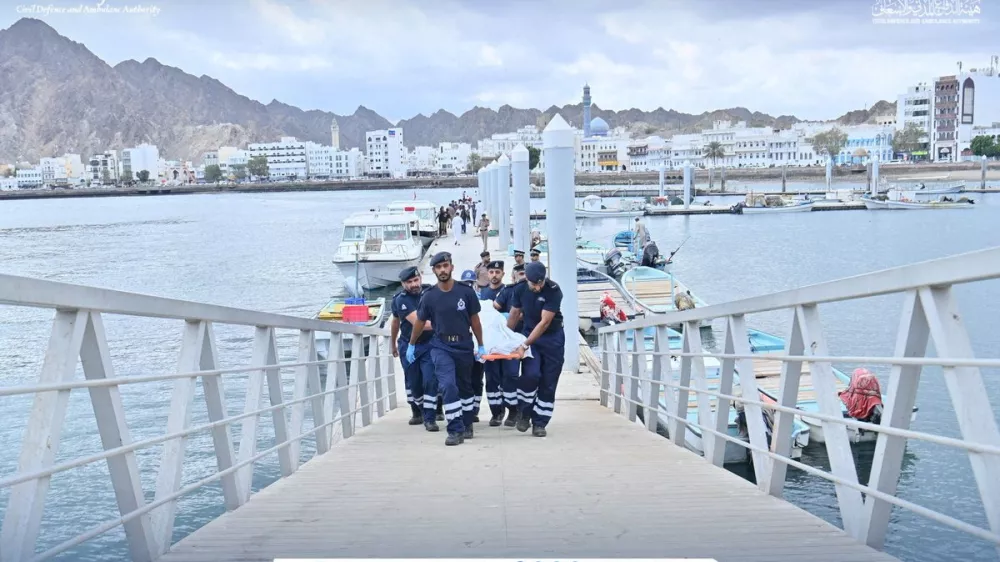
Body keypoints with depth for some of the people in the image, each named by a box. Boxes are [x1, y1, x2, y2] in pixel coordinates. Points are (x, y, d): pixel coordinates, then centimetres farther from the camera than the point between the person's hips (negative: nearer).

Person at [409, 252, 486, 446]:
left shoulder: (466, 292, -7)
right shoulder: (429, 296, -6)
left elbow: (474, 320, 4)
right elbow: (419, 323, 10)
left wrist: (481, 346, 9)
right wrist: (411, 346, 17)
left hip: (464, 347, 1)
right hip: (441, 347, -1)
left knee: (465, 387, 15)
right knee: (448, 385, -17)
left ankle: (467, 425, 33)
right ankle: (455, 430, -12)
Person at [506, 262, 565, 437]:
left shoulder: (554, 291, -21)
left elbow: (544, 323, -25)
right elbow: (514, 314, 5)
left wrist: (524, 345, -28)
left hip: (552, 338, -2)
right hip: (529, 333, 2)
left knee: (548, 383, -1)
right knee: (531, 374, -19)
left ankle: (539, 423, 10)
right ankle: (524, 413, 2)